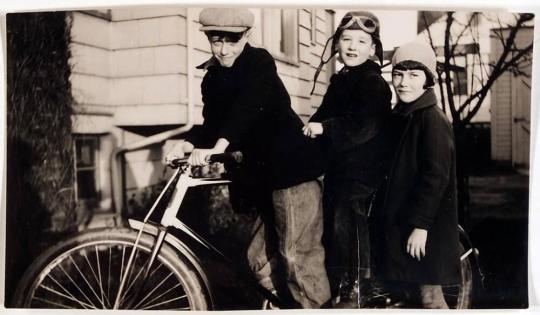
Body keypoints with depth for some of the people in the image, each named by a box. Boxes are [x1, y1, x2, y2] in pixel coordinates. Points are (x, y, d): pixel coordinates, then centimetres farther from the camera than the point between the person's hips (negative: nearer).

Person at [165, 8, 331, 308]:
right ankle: (290, 305, 27)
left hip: (292, 169, -7)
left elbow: (247, 108, -27)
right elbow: (213, 125, 5)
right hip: (265, 176, 8)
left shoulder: (259, 62, -9)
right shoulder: (212, 79, 11)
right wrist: (187, 145, -14)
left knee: (297, 255, -8)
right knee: (261, 259, 11)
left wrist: (217, 148, -40)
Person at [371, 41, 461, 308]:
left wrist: (421, 225, -21)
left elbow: (436, 177, -20)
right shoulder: (400, 116, 11)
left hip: (425, 228, -8)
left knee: (429, 295, 1)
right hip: (400, 220, 8)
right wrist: (384, 215, 15)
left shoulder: (433, 119, -14)